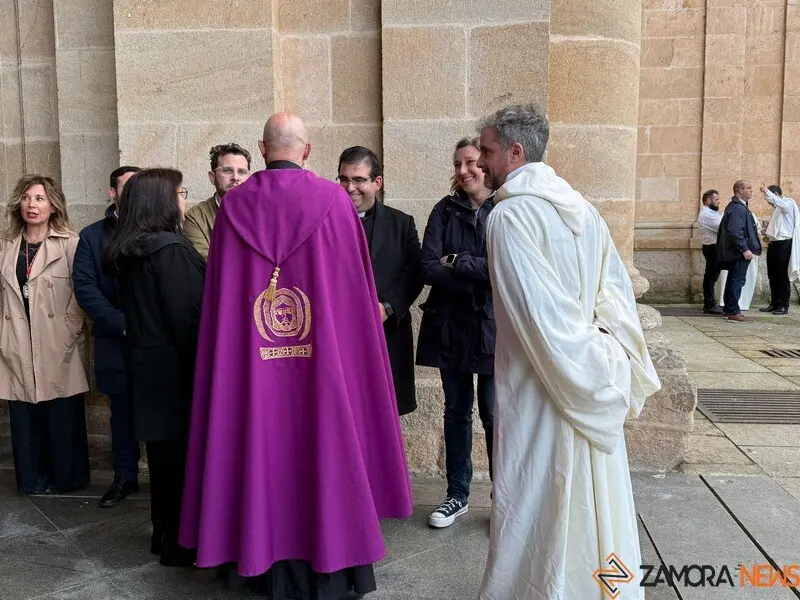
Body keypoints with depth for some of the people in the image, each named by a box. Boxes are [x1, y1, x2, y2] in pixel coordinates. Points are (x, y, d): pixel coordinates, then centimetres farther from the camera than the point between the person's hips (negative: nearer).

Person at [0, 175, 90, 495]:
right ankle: (32, 478, 22)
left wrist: (68, 330, -11)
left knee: (63, 415, 3)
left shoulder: (70, 244, -6)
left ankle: (67, 477, 19)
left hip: (58, 347, -4)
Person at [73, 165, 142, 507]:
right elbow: (85, 287, -1)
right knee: (123, 412, 12)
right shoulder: (92, 236, 7)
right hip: (116, 342, 1)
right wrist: (122, 323, -13)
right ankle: (125, 477, 25)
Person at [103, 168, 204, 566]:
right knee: (180, 450, 2)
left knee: (163, 449, 17)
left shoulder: (126, 251, 9)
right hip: (174, 365, -8)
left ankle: (164, 533, 29)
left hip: (147, 361, 8)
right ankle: (178, 542, 13)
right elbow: (187, 316, -19)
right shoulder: (171, 248, -17)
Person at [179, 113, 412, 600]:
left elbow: (220, 294, 3)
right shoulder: (334, 200, -5)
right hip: (323, 359, -1)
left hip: (253, 362, 2)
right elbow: (357, 286, -2)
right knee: (325, 448, 10)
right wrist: (362, 327, 9)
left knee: (265, 445, 12)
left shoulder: (234, 206, 1)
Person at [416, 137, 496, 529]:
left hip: (494, 327, -3)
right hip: (450, 326, 3)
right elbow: (429, 268, -8)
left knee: (494, 416, 4)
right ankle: (458, 496, 28)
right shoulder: (444, 211, 3)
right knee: (456, 412, 13)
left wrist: (457, 263, -10)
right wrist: (482, 276, -16)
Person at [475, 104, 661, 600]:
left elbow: (538, 316, -20)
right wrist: (615, 369, 4)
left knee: (537, 506, 7)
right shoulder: (582, 207, 7)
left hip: (542, 389, -7)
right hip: (591, 384, 7)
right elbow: (617, 291, 5)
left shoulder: (509, 215, -15)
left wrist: (604, 374, -12)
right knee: (588, 498, 19)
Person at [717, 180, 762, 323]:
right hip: (739, 253, -11)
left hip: (733, 252, 11)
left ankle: (729, 309, 23)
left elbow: (726, 228, 21)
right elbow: (735, 231, -27)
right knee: (737, 281, -7)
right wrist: (745, 249, -25)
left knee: (733, 281, 15)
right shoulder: (738, 208, -18)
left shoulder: (733, 206, 15)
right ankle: (733, 312, -4)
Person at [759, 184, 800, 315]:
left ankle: (783, 306, 1)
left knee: (782, 276, -5)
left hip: (783, 244, -9)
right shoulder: (776, 208, 20)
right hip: (774, 244, 9)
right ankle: (774, 304, 16)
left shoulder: (788, 203, -6)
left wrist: (767, 192, -30)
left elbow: (780, 203, -31)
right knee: (772, 276, 10)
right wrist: (769, 236, 13)